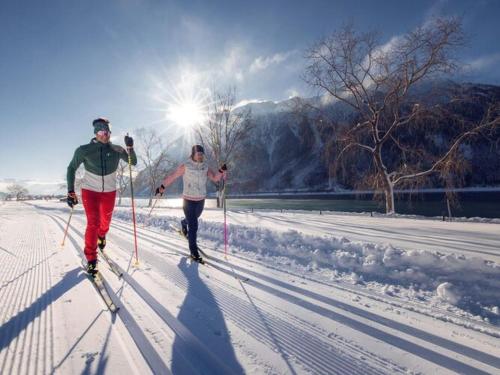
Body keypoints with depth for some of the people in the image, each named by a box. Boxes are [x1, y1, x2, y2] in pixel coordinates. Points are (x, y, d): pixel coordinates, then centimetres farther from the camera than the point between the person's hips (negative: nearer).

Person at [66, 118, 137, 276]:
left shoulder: (116, 150, -5)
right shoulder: (84, 150, -10)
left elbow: (133, 162, -1)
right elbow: (71, 169, 0)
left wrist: (130, 147, -18)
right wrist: (71, 192, -4)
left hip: (109, 192, 3)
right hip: (90, 191, -2)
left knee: (105, 221, 18)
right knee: (93, 223, -9)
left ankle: (101, 235, 53)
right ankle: (91, 259, 5)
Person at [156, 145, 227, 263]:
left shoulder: (205, 167, 0)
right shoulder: (185, 166, -12)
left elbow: (215, 178, -7)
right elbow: (172, 176, -4)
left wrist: (221, 171, -25)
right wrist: (162, 187, -1)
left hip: (201, 200, 5)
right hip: (188, 201, -5)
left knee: (193, 218, 28)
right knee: (193, 227, -6)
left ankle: (184, 223, 63)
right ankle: (194, 252, 6)